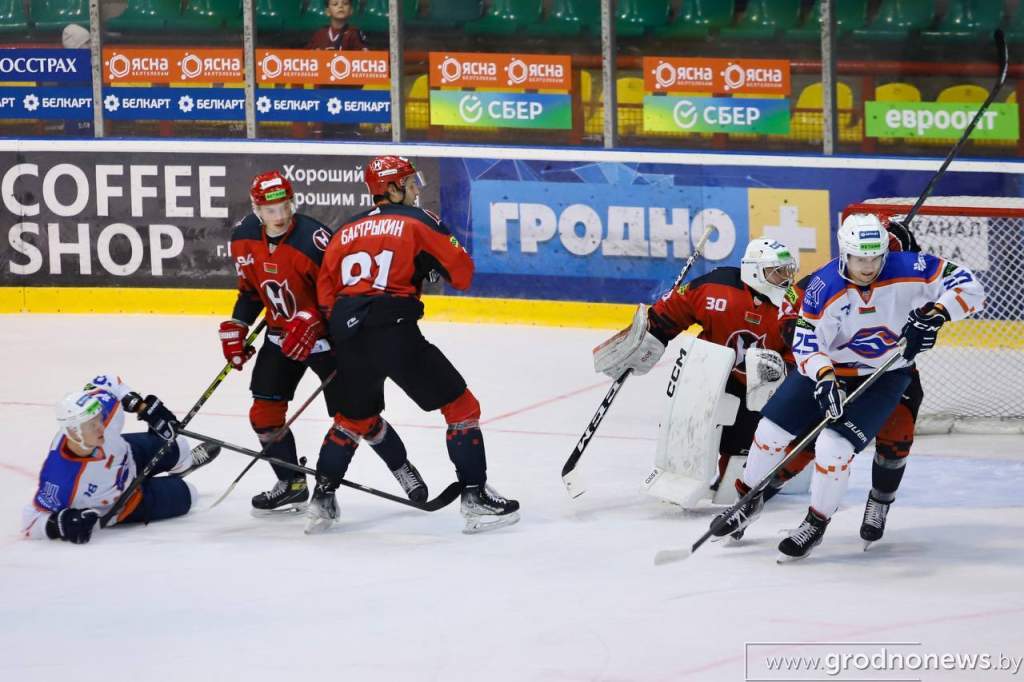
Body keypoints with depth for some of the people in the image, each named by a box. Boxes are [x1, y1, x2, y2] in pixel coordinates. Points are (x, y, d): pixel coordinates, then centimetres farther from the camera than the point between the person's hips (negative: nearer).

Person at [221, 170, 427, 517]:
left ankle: (402, 468, 19)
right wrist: (235, 328, 2)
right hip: (282, 335, 6)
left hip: (326, 334, -6)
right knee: (264, 414, 0)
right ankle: (292, 485, 19)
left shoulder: (312, 238, -27)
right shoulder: (244, 239, -5)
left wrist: (309, 323, -33)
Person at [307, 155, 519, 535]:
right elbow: (461, 271, 1)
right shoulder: (417, 221, 3)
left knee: (354, 415, 28)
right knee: (459, 404, 3)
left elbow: (325, 293, 14)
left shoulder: (346, 231, 18)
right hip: (394, 331, -6)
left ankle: (322, 499, 26)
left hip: (349, 335, 6)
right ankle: (475, 497, -4)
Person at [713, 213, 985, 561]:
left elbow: (968, 285, -20)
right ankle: (750, 500, 29)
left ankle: (817, 523, 7)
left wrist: (937, 312, -36)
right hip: (828, 366, 2)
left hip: (884, 377, -2)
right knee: (771, 429, 2)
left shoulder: (907, 271, -25)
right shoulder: (824, 288, -23)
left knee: (832, 448, -17)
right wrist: (824, 377, -39)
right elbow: (806, 344, -20)